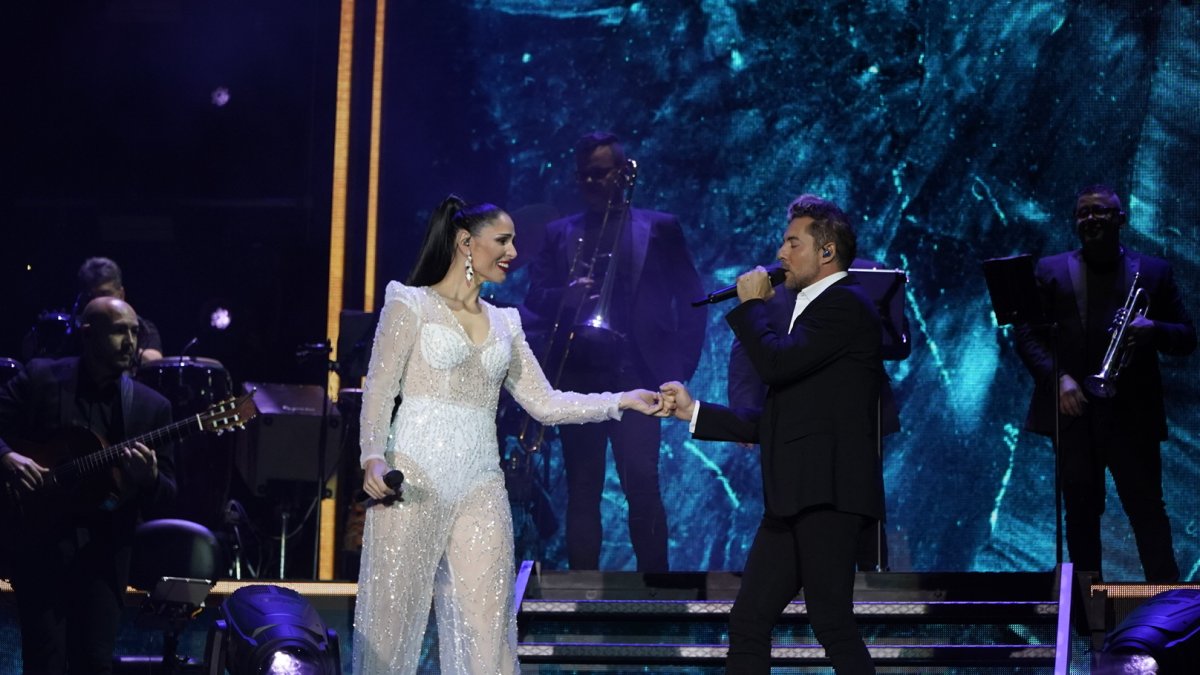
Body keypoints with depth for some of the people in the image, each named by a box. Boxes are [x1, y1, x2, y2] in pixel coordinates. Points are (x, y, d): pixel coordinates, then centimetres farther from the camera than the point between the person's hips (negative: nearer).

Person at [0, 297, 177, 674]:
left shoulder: (153, 407, 6)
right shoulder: (40, 378, 1)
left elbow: (165, 502, 5)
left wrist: (148, 479, -17)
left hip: (103, 550, 2)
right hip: (37, 541, -2)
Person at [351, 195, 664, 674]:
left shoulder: (503, 323, 17)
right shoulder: (411, 304, 2)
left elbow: (543, 403, 14)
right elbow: (379, 390, -5)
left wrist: (622, 401, 5)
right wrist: (373, 456, -21)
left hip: (481, 486, 5)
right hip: (415, 476, -5)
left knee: (486, 627, 0)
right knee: (394, 616, -2)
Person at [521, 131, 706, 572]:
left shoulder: (660, 229, 10)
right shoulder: (560, 234, 15)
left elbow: (690, 299, 7)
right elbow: (534, 299, 7)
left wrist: (680, 366, -2)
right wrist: (565, 296, -15)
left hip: (634, 374, -2)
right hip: (578, 377, 2)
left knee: (642, 486, -8)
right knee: (582, 492, 3)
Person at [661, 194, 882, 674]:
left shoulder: (845, 304, -7)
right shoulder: (813, 310, 23)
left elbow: (775, 362, -21)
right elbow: (773, 421, 21)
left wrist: (751, 305, -3)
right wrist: (694, 412, 17)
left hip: (827, 492, -10)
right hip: (794, 498, 10)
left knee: (831, 623, -7)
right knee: (748, 621, 9)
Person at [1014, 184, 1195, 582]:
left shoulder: (1153, 272, 11)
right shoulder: (1050, 271, 11)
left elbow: (1186, 339, 8)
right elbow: (1027, 335, 3)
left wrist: (1154, 330, -13)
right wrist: (1057, 377, -12)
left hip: (1132, 413, -1)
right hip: (1074, 410, 1)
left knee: (1147, 508, -4)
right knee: (1081, 512, 4)